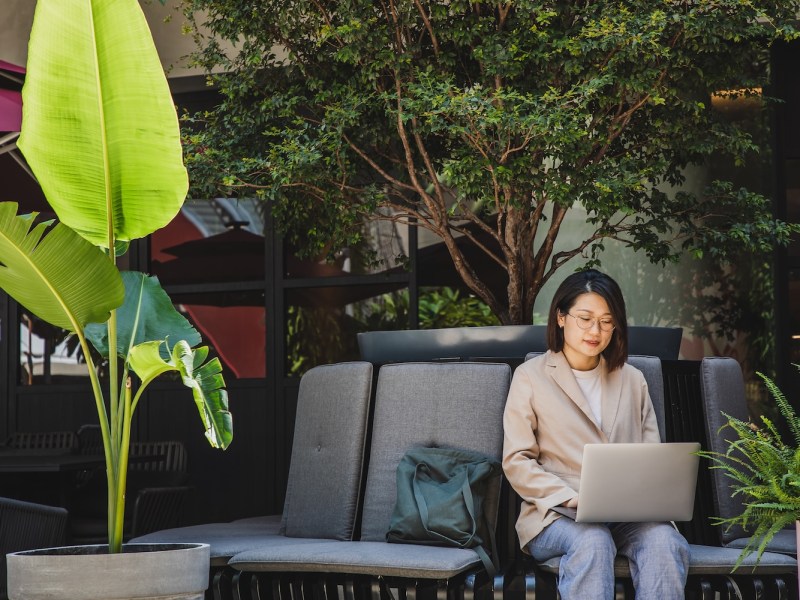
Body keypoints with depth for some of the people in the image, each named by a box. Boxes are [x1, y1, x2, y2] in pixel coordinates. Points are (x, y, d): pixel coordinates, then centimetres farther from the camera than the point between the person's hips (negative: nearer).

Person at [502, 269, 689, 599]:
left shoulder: (632, 380, 19)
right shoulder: (531, 376, 6)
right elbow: (517, 462, 0)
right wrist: (573, 499, -15)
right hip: (557, 513, -3)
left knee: (664, 541, -31)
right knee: (593, 542, -37)